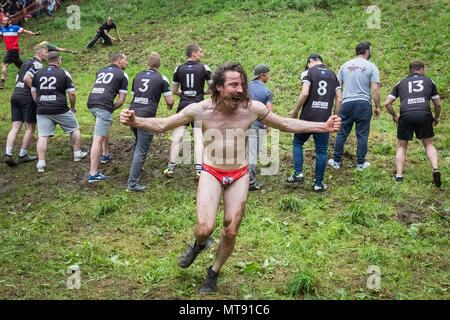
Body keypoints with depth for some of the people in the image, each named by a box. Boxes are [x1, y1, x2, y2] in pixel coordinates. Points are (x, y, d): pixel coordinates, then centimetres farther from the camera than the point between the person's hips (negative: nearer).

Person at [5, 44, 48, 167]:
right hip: (27, 97, -8)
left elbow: (17, 80, 22)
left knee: (15, 128, 3)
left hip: (15, 95, 8)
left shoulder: (26, 62, 21)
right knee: (30, 128, 4)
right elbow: (26, 78, -19)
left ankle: (8, 155, -8)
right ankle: (23, 155, 8)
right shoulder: (37, 64, -7)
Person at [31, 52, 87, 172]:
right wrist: (73, 106, 9)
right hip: (60, 110, -3)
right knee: (75, 129, 18)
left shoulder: (38, 73, 9)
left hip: (42, 111, 3)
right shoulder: (63, 73, -2)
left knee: (43, 136, 3)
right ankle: (77, 153, 26)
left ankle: (41, 163, -3)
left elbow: (33, 92, 11)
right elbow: (72, 93, -5)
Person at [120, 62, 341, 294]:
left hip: (239, 175, 2)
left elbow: (287, 125, 1)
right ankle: (199, 244, 21)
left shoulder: (253, 109, -14)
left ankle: (213, 274, 35)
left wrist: (323, 127, -3)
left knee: (230, 233, 6)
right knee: (205, 229, -19)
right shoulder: (199, 110, -17)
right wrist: (135, 121, -23)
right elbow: (162, 125, -5)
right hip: (211, 173, -1)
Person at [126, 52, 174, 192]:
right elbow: (170, 101, -1)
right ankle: (132, 183, -6)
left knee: (138, 142, 30)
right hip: (146, 117, -6)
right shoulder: (162, 79, 1)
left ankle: (136, 168, 44)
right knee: (141, 150, -4)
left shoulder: (137, 76, 16)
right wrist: (169, 107, 21)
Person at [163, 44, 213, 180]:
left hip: (183, 106, 2)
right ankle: (199, 171, -4)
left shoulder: (178, 69, 6)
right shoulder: (204, 68, -1)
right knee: (199, 139, 1)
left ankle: (170, 169, 6)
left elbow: (174, 91, 11)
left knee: (177, 138, 4)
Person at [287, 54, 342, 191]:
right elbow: (339, 99, 8)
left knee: (297, 143, 17)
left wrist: (295, 111, -4)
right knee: (321, 151, 7)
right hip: (324, 119, 3)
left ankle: (298, 173, 6)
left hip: (308, 116, -3)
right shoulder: (332, 74, 14)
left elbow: (305, 93, -15)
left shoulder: (309, 72, 0)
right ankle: (318, 184, 10)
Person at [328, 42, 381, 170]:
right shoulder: (371, 67, 1)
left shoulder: (345, 65, 12)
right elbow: (375, 89, -6)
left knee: (342, 133, 9)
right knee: (362, 134, 4)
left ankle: (336, 161, 15)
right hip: (364, 103, -3)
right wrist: (378, 106, 1)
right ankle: (361, 163, 10)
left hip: (347, 102, 3)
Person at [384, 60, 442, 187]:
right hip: (424, 114, 0)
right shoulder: (429, 81, 22)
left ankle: (399, 175, 6)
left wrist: (394, 116, 30)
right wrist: (436, 117, 37)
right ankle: (435, 169, -4)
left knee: (401, 146, 16)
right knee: (428, 145, 17)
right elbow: (438, 104, 20)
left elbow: (387, 103, 16)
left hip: (405, 116, 0)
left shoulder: (401, 83, 23)